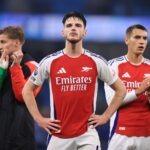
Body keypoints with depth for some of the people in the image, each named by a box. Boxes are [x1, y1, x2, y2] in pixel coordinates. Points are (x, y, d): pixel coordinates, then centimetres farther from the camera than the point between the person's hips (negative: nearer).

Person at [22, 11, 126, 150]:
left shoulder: (96, 62, 1)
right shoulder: (50, 62, 1)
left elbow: (121, 89, 11)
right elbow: (27, 90, 11)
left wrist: (105, 116, 3)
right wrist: (39, 119, 3)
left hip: (87, 133, -1)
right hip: (59, 134, 1)